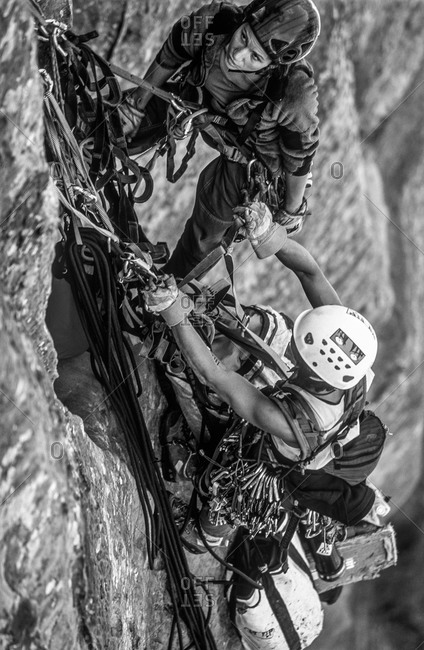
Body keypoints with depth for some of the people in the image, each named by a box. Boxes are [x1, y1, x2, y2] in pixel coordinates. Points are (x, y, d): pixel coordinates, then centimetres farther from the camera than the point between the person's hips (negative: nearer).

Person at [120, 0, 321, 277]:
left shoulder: (295, 95, -47)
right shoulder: (208, 24, -40)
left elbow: (299, 157, -25)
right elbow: (168, 59, -15)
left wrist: (293, 208, -7)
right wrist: (137, 104, 1)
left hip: (246, 146, -2)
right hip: (198, 97, 2)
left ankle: (175, 276, 48)